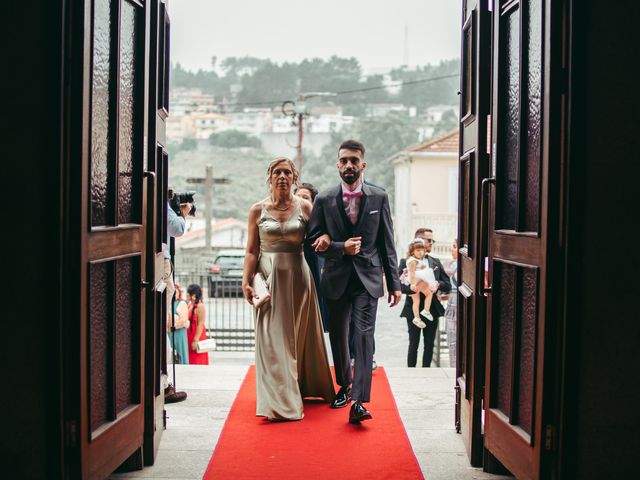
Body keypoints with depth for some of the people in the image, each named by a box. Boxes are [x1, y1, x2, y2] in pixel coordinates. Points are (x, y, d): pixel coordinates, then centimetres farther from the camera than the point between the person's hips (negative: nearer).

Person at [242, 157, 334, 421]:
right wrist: (246, 280, -8)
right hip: (269, 278, 0)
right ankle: (279, 401, 5)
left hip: (298, 276, 1)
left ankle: (301, 388, 30)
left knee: (300, 336, 12)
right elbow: (251, 250, 1)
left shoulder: (304, 207, 1)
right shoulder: (258, 210, 1)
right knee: (272, 339, -2)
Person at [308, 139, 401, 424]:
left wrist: (394, 283, 2)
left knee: (364, 336, -12)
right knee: (338, 337, 13)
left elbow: (387, 243, 3)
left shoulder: (379, 198, 2)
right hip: (336, 279, 2)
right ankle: (345, 386, 35)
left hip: (368, 278, -2)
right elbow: (313, 240, 1)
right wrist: (342, 248, -15)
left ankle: (358, 402, -17)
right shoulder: (324, 200, 2)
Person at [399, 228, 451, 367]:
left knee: (429, 344, 8)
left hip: (432, 309, 4)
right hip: (414, 310, -4)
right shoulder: (406, 262, -2)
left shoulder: (436, 262, 12)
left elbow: (448, 286, 10)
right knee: (414, 344, 2)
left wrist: (438, 284, -12)